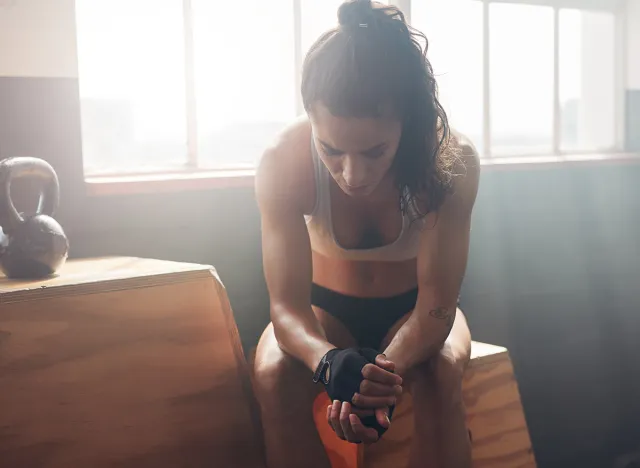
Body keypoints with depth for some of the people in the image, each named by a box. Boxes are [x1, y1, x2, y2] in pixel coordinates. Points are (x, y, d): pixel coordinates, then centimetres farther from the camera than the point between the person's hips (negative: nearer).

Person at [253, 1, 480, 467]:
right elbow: (287, 305, -28)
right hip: (327, 307, 0)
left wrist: (385, 373, -49)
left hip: (413, 309, 0)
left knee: (442, 371, -33)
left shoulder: (453, 160, -30)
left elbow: (437, 305, -27)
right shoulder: (284, 162, -29)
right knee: (274, 374, -32)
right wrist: (329, 361, -51)